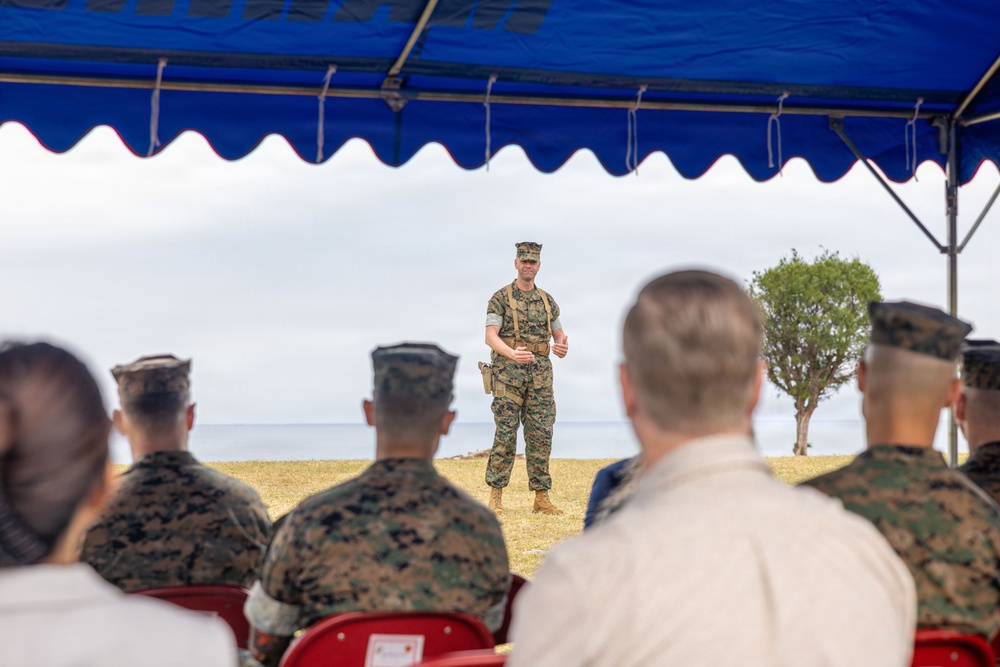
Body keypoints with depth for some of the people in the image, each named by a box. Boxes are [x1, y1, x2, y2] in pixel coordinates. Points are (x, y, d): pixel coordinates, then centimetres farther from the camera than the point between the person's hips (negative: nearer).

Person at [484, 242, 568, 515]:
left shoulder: (547, 301, 15)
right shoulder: (500, 298, 0)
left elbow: (559, 333, 22)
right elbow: (490, 336, -11)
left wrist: (563, 346, -4)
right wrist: (513, 354, -30)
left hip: (540, 372, 4)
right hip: (508, 371, -4)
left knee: (541, 436, 2)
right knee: (505, 435, -6)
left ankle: (541, 498, 7)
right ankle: (495, 497, 0)